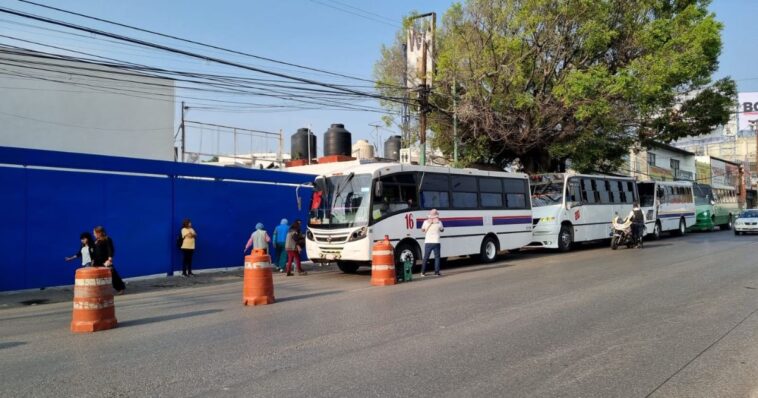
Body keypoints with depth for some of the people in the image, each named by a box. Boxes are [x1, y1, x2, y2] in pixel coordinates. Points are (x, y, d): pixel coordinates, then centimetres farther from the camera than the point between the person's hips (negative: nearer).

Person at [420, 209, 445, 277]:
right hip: (436, 242, -2)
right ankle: (437, 272, 1)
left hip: (428, 242, 2)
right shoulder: (439, 222, -4)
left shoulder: (426, 222, -2)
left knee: (425, 257, 10)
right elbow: (442, 230, 13)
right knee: (437, 257, 6)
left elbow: (423, 230, 14)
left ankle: (423, 272, 13)